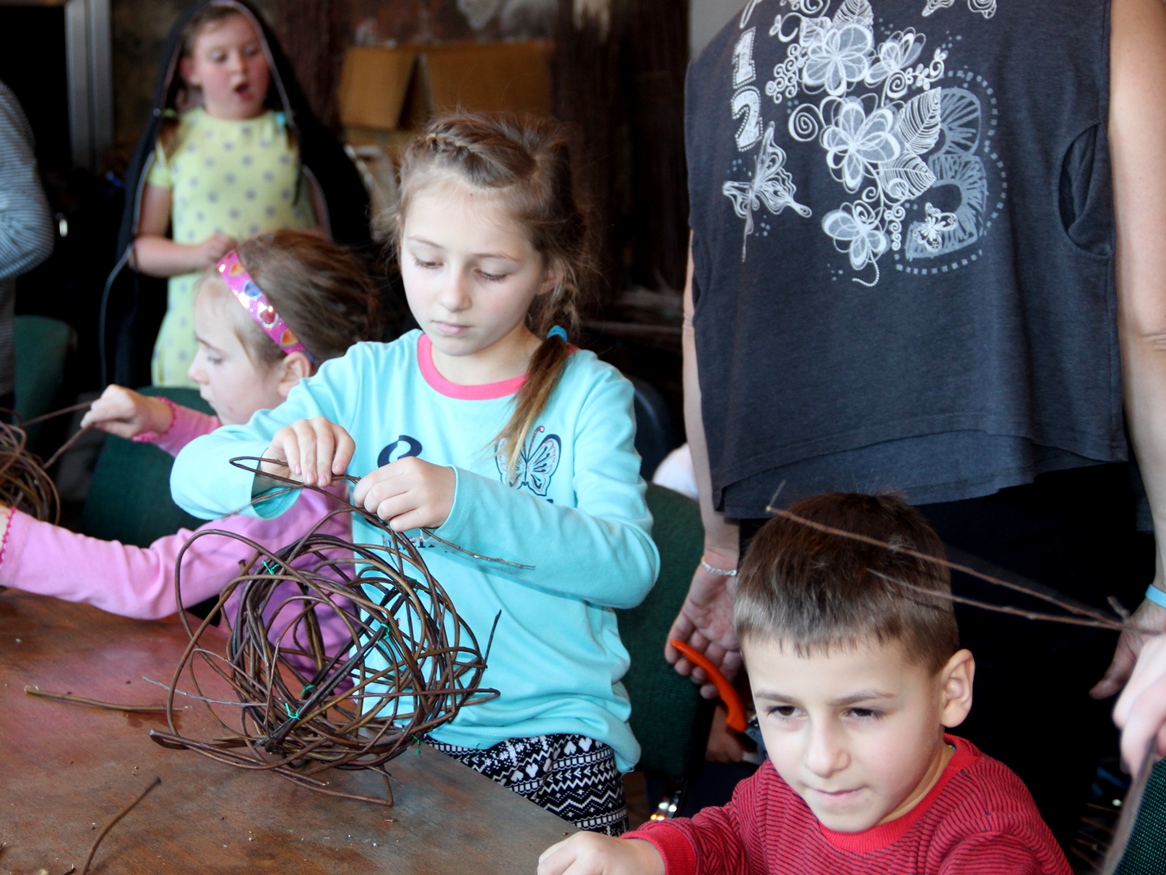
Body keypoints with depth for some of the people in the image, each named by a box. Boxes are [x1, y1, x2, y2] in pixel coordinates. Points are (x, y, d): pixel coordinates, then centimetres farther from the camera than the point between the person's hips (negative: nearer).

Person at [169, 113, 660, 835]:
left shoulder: (588, 393, -1)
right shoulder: (365, 380, 8)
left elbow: (630, 564, -14)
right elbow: (192, 474, 4)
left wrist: (466, 501, -27)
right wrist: (271, 461, -19)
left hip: (552, 728, -2)